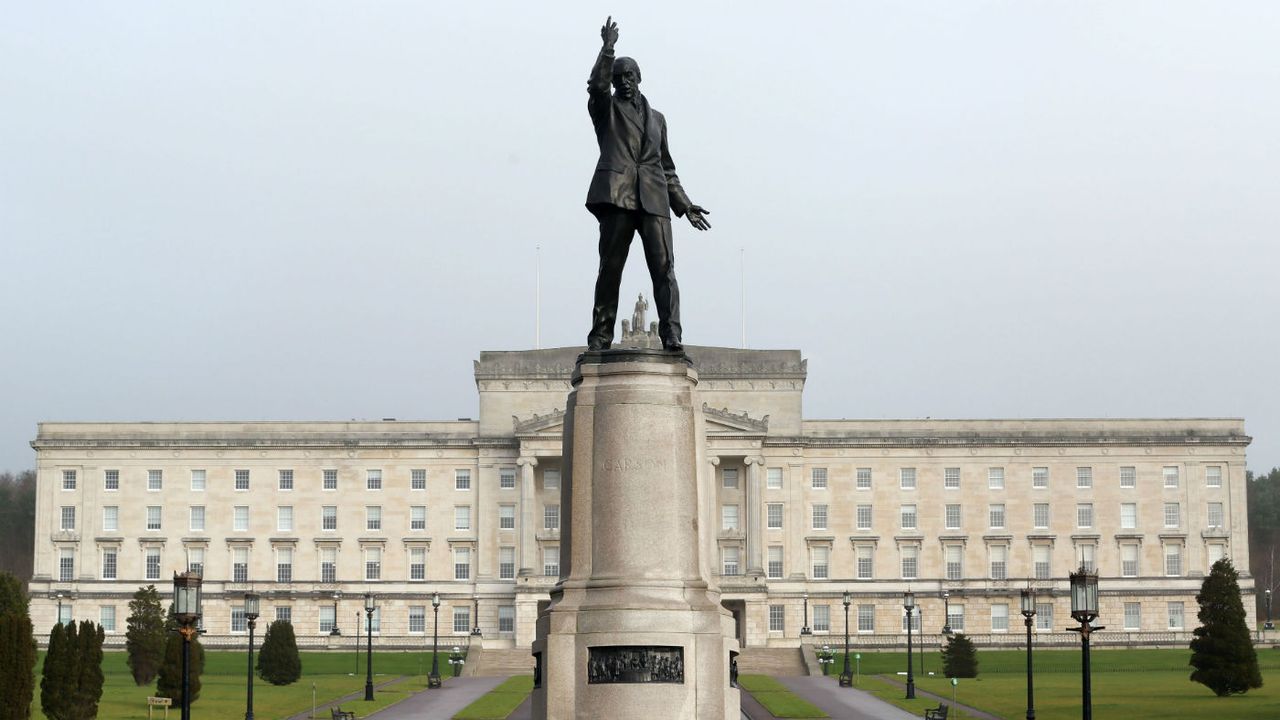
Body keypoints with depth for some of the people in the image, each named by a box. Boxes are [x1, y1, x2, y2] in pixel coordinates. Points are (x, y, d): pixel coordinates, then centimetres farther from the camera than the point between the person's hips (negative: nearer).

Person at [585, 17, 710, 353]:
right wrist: (607, 48, -19)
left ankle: (671, 336, -17)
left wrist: (684, 204, 19)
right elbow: (596, 85, -8)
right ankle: (600, 338, -3)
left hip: (653, 198, 3)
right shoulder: (606, 108, 16)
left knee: (664, 266, -10)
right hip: (617, 195, -3)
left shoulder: (656, 118, 27)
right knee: (610, 267, -5)